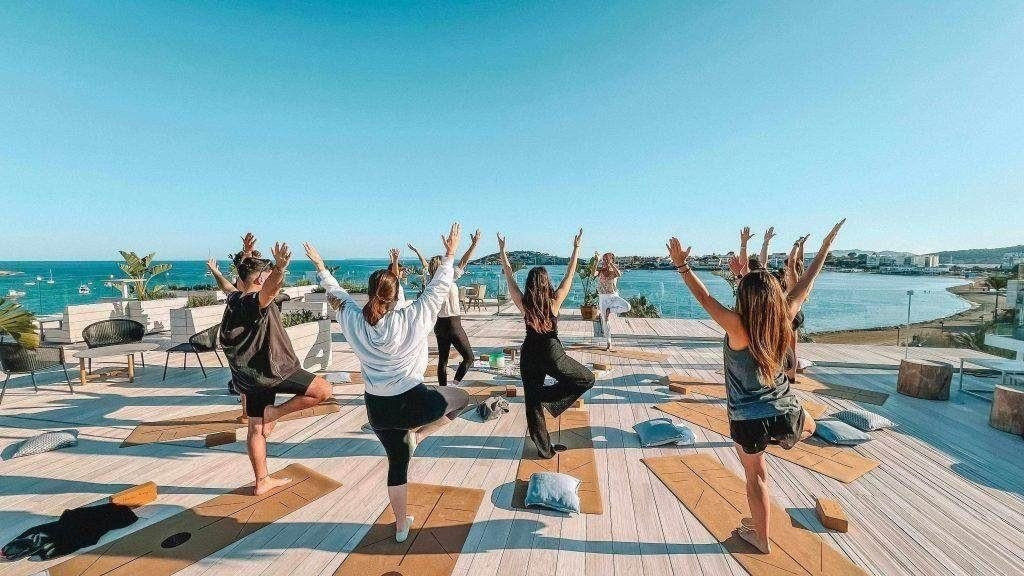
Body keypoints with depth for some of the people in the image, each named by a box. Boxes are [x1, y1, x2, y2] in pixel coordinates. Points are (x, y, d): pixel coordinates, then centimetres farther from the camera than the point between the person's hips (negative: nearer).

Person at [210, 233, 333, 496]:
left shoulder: (235, 298, 8)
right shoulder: (256, 301, -20)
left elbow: (231, 285, 33)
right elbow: (271, 288, -46)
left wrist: (246, 255, 40)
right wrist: (280, 269, -66)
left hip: (250, 375, 10)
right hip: (269, 370, -10)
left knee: (257, 429, 16)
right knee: (323, 390, -6)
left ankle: (262, 481, 27)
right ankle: (273, 413, 0)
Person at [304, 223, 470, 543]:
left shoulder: (354, 322, -6)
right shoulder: (412, 320, -18)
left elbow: (336, 294, 12)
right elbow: (439, 288, -8)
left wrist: (320, 267, 28)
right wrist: (450, 255, 5)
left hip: (376, 408, 5)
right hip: (412, 403, -5)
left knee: (397, 462, 24)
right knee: (461, 398, 20)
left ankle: (401, 526, 37)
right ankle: (417, 434, 6)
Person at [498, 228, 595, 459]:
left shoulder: (523, 303, -4)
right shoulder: (554, 301, -9)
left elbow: (509, 277, 4)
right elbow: (570, 275, -1)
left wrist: (502, 252, 14)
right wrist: (576, 249, 8)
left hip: (529, 354, 3)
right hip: (552, 353, -3)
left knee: (532, 402, 13)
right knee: (587, 379, 14)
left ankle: (544, 448, 18)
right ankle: (548, 396, -2)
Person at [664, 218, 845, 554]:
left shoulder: (738, 328, -23)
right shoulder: (783, 320, -11)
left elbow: (705, 297, -18)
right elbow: (805, 285, 1)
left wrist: (682, 266, -12)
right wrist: (825, 248, 13)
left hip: (749, 421, -3)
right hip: (786, 412, 3)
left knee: (756, 476, 18)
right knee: (809, 426, 42)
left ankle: (762, 538, 33)